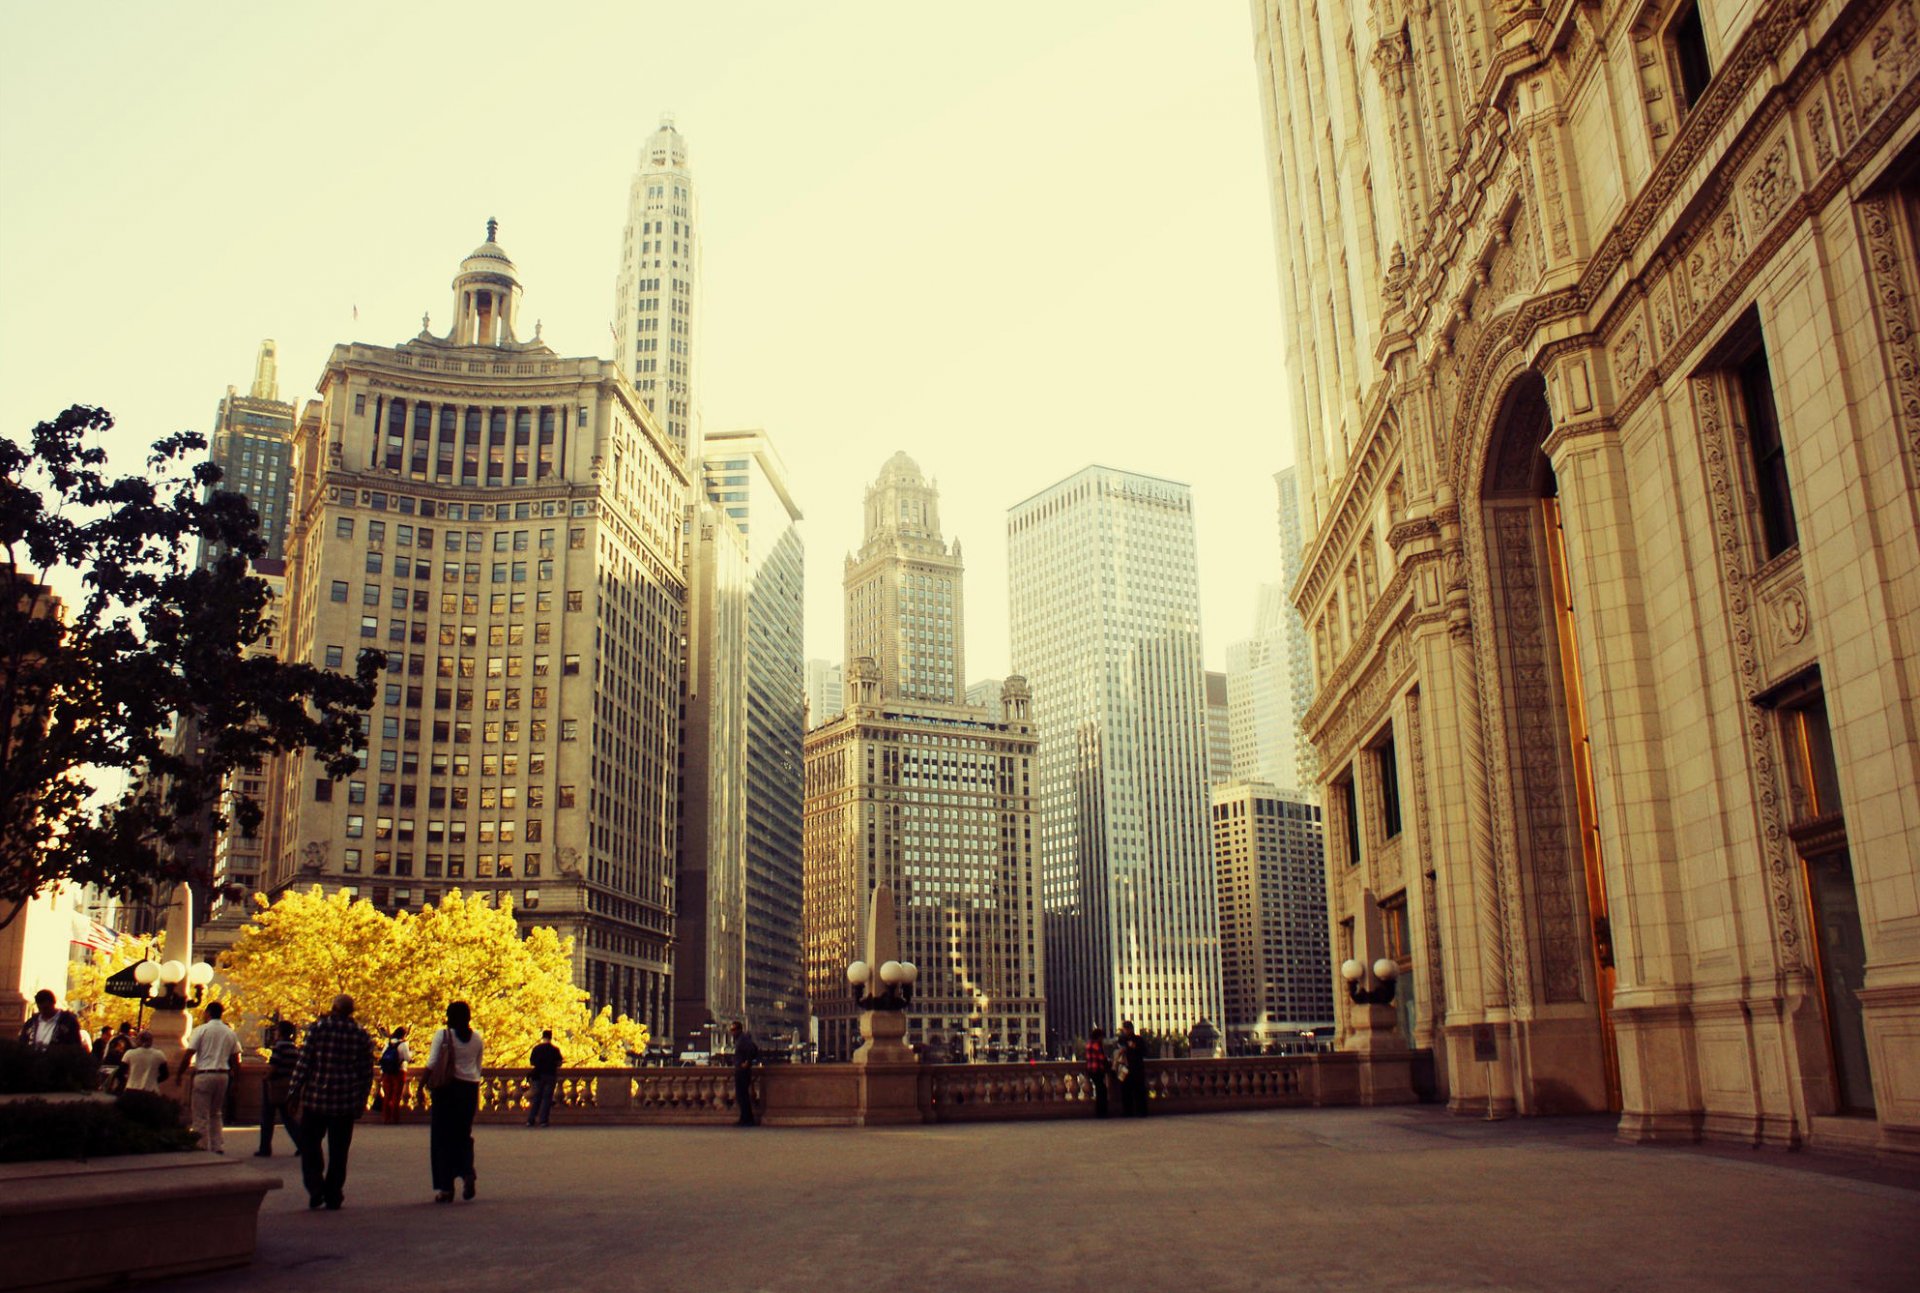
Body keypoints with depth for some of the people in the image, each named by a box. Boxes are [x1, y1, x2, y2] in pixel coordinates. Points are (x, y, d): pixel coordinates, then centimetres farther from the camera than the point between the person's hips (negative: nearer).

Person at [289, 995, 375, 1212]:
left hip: (316, 1097, -2)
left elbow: (304, 1062, -7)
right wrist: (361, 1101, 13)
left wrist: (294, 1092, 1)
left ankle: (315, 1188, 0)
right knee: (338, 1150, 10)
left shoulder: (318, 1027, -6)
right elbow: (367, 1072, 3)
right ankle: (333, 1197, 11)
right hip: (346, 1102, 2)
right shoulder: (361, 1035, 1)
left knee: (310, 1144, 14)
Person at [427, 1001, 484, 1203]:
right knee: (464, 1134, 15)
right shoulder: (477, 1037, 7)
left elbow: (432, 1065, -11)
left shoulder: (443, 1035, -6)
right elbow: (478, 1067, 11)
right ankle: (467, 1172, -8)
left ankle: (446, 1188, 4)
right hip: (470, 1088, 4)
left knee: (443, 1137, 5)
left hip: (447, 1088, -4)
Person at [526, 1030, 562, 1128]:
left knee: (536, 1097, 10)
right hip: (550, 1075, -2)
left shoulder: (536, 1048, 1)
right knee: (547, 1098, 1)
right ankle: (543, 1120, -3)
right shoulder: (555, 1049, -6)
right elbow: (559, 1063, -8)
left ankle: (530, 1120, 6)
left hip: (538, 1075, 2)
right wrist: (563, 1060, 13)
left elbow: (531, 1062, 6)